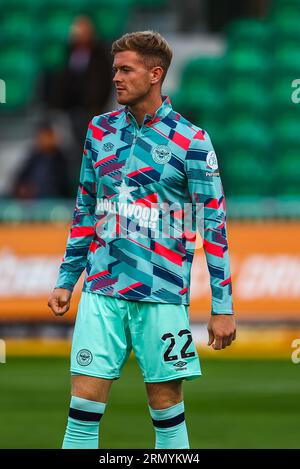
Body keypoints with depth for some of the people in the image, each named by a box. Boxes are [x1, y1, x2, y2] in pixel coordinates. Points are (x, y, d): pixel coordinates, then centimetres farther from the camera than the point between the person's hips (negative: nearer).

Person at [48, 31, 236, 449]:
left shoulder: (190, 140, -4)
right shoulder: (101, 130, 9)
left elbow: (214, 222, -4)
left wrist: (222, 306, -7)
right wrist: (66, 280, 15)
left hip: (162, 293, -3)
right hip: (101, 289, 4)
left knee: (167, 405, 1)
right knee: (85, 401, -3)